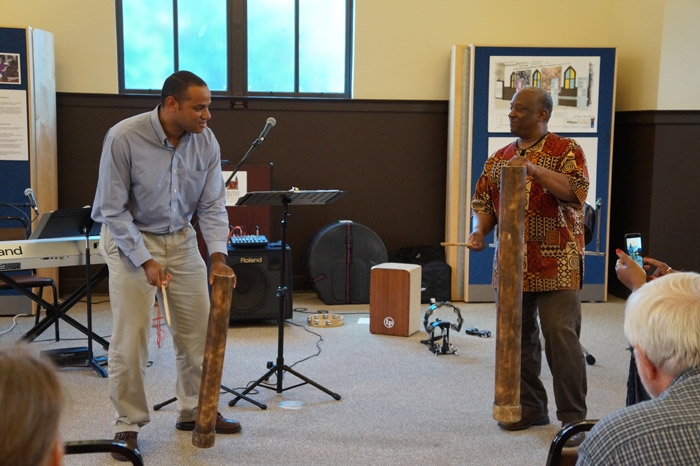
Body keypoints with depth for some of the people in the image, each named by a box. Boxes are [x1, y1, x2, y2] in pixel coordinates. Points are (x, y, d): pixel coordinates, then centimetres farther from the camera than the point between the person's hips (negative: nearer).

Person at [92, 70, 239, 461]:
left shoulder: (206, 141, -9)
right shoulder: (123, 138, -22)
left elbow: (212, 204, -4)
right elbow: (112, 209, -18)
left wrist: (218, 256, -17)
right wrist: (146, 261, -21)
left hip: (181, 238, 5)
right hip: (130, 238, -4)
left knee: (199, 329, 6)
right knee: (131, 337, -5)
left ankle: (195, 412, 24)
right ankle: (128, 424, 12)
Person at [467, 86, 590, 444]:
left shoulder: (565, 151, -1)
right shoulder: (499, 158, 14)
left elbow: (576, 192, -16)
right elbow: (483, 201, 16)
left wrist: (534, 169, -26)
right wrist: (479, 230, -3)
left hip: (556, 264, -5)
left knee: (561, 337, -8)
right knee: (518, 337, 10)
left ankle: (573, 417, 3)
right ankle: (530, 407, 24)